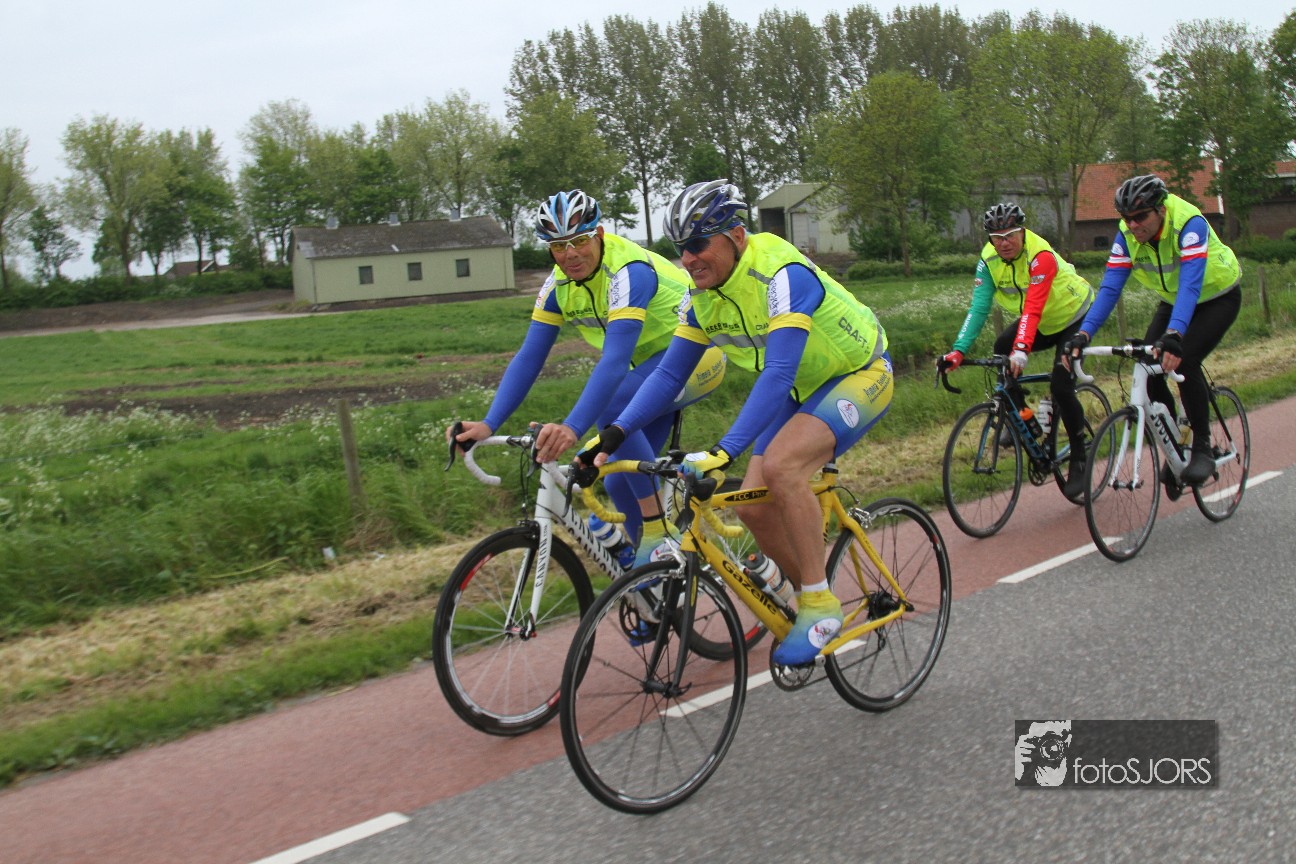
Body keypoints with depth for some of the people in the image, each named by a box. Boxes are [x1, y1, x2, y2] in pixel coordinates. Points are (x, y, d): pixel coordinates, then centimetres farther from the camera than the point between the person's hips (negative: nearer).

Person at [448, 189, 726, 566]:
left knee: (609, 408, -32)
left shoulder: (629, 272, -30)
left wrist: (572, 428, -53)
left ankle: (659, 532, -20)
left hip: (697, 351, -8)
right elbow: (528, 358, -10)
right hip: (653, 361, 8)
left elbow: (615, 360, -41)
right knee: (618, 483, 1)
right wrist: (488, 425, -23)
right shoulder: (559, 285, -6)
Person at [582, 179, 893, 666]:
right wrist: (614, 433, -17)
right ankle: (809, 595, 17)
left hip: (859, 376, -8)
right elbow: (669, 373, -4)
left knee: (780, 466, -31)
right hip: (799, 389, 8)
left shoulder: (783, 274, -31)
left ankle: (820, 607, -17)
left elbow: (778, 374, -39)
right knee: (754, 505, -7)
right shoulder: (701, 295, -6)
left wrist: (725, 451, -48)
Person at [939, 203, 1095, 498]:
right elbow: (978, 307, -21)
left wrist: (1021, 350, -56)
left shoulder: (1041, 256, -33)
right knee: (1003, 347, -19)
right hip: (1044, 324, 6)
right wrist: (958, 351, -33)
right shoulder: (989, 260, -16)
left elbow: (1033, 308, -43)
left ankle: (1079, 460, 0)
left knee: (1061, 387, -18)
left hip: (1075, 316, -6)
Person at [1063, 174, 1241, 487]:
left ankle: (1203, 447, -11)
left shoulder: (1189, 223, -34)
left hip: (1218, 297, -5)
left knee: (1183, 360, -28)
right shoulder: (1127, 235, -18)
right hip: (1173, 301, 5)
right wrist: (1083, 334, -36)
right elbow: (1109, 288, -22)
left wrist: (1174, 334, -60)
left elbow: (1190, 285, -45)